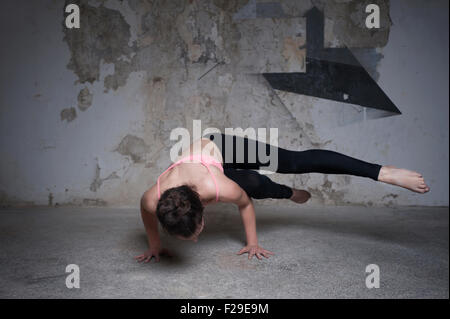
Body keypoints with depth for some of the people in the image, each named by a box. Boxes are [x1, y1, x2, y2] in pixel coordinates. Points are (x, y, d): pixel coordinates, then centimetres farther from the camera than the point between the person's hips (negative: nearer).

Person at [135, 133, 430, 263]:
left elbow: (245, 204, -18)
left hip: (222, 146, -3)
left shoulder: (222, 188, -43)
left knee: (299, 162, -6)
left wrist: (253, 243, -5)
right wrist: (155, 247, 4)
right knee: (259, 188, 21)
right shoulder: (153, 200, -37)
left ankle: (384, 172, 0)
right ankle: (291, 193, 55)